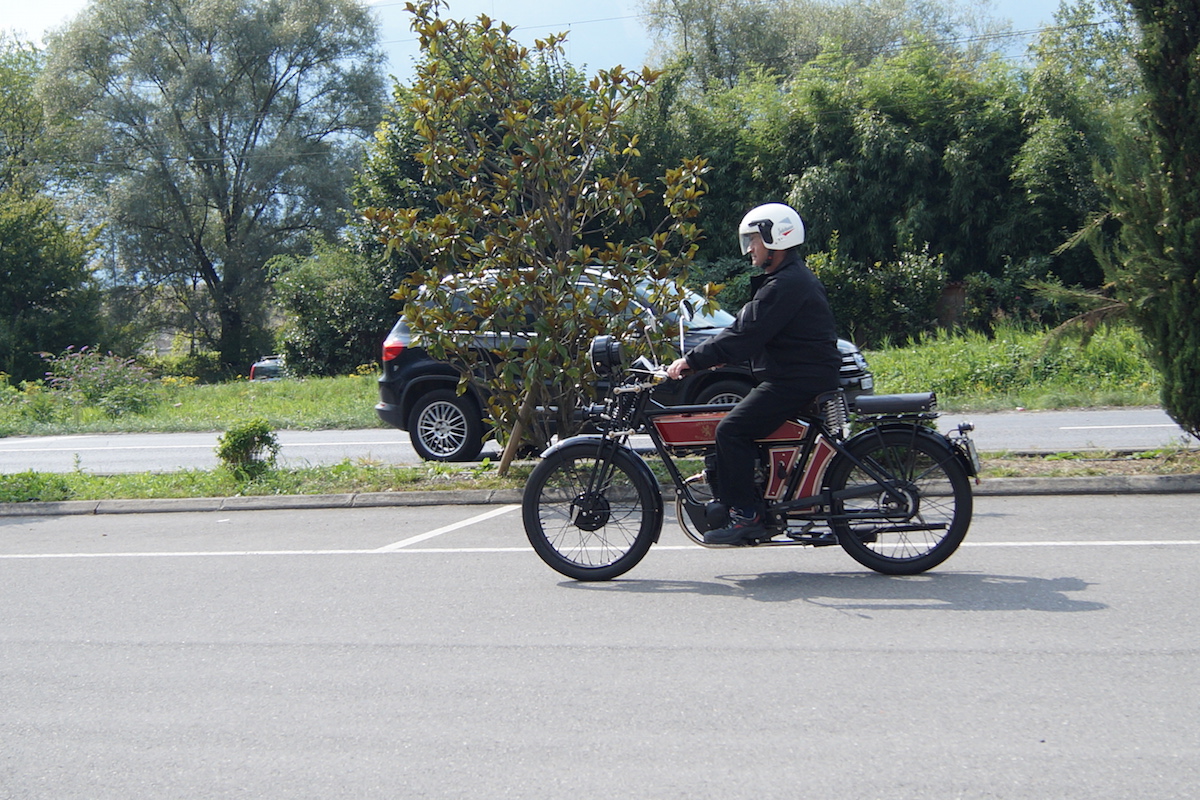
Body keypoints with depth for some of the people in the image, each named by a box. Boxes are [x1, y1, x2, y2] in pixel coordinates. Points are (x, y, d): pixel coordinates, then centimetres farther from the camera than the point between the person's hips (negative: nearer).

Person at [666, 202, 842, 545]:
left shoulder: (787, 284, -16)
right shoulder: (792, 278, 19)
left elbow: (745, 334, -22)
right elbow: (744, 329, 21)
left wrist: (691, 360, -19)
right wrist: (700, 358, 13)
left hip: (797, 383, -11)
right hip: (791, 377, 11)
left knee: (731, 430, -16)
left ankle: (746, 516, -14)